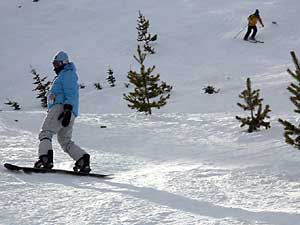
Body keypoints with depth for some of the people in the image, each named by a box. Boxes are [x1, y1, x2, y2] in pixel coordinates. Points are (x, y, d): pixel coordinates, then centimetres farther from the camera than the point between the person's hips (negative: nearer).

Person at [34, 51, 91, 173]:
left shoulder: (67, 74, 0)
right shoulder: (61, 76, 32)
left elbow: (70, 93, -13)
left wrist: (67, 110, -23)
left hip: (60, 108, -11)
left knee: (45, 133, -17)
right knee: (65, 141, 8)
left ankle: (45, 158, -33)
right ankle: (83, 160, -5)